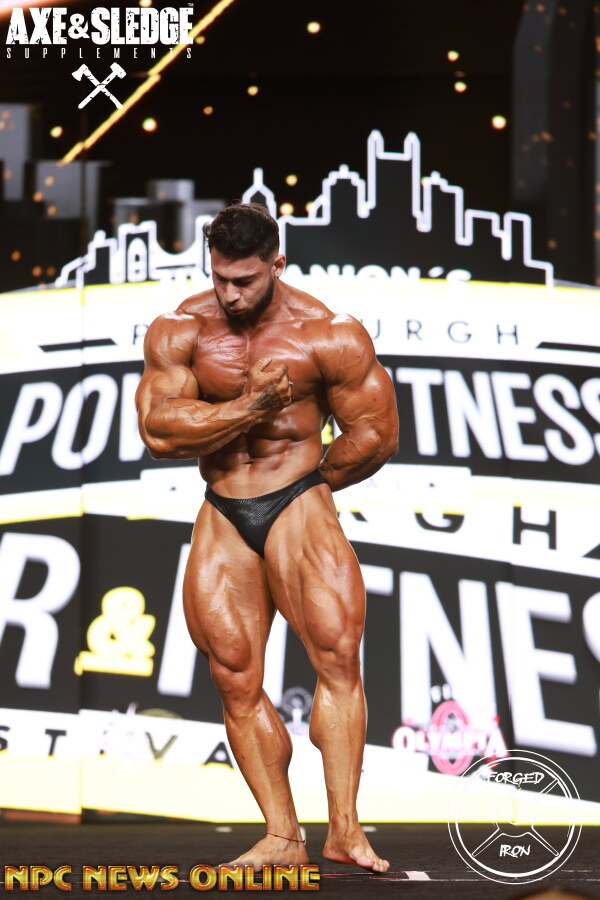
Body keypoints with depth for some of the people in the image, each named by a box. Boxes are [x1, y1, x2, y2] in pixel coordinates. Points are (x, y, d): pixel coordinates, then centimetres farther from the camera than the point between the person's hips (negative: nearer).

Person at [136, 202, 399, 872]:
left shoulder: (327, 336, -8)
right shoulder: (178, 332, -2)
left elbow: (376, 434, 0)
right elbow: (158, 431, -12)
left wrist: (310, 483, 8)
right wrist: (251, 406, -17)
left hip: (298, 505, -3)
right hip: (221, 517, 3)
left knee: (338, 654, -17)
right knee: (236, 681, -1)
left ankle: (344, 829, -14)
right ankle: (282, 837, 7)